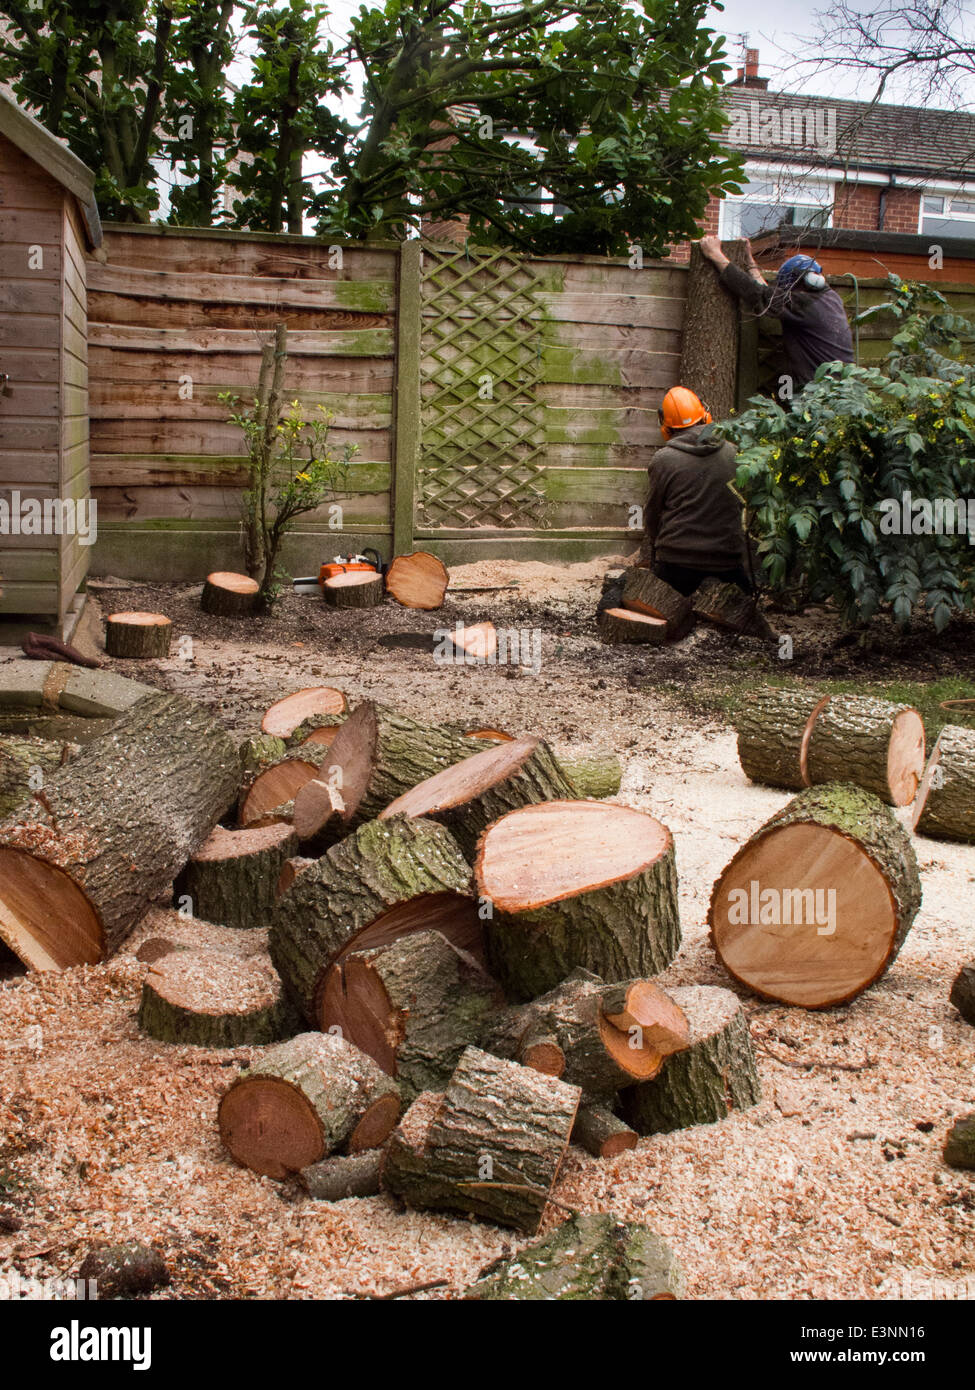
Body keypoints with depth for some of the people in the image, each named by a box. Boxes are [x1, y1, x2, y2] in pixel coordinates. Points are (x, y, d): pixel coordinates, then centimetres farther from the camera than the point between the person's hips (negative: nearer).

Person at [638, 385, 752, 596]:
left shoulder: (663, 459, -5)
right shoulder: (732, 453, 4)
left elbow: (652, 515, 4)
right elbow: (740, 506, 13)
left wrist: (647, 558, 18)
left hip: (676, 562, -2)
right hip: (727, 561, 2)